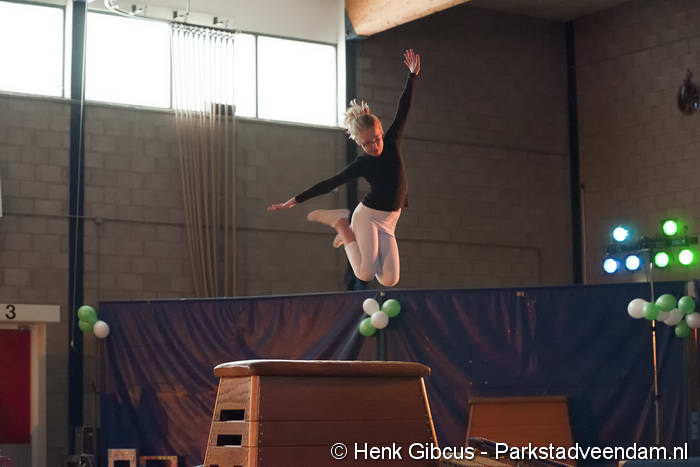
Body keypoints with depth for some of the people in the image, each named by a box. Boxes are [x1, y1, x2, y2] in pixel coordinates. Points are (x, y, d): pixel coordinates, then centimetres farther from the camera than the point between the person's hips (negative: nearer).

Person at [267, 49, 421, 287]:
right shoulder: (361, 164, -9)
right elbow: (329, 184, -7)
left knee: (390, 280, -7)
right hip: (367, 215, -4)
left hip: (387, 222, 5)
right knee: (366, 274, -18)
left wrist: (412, 75, -3)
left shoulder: (391, 143, -1)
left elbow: (403, 110, 0)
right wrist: (295, 200, -9)